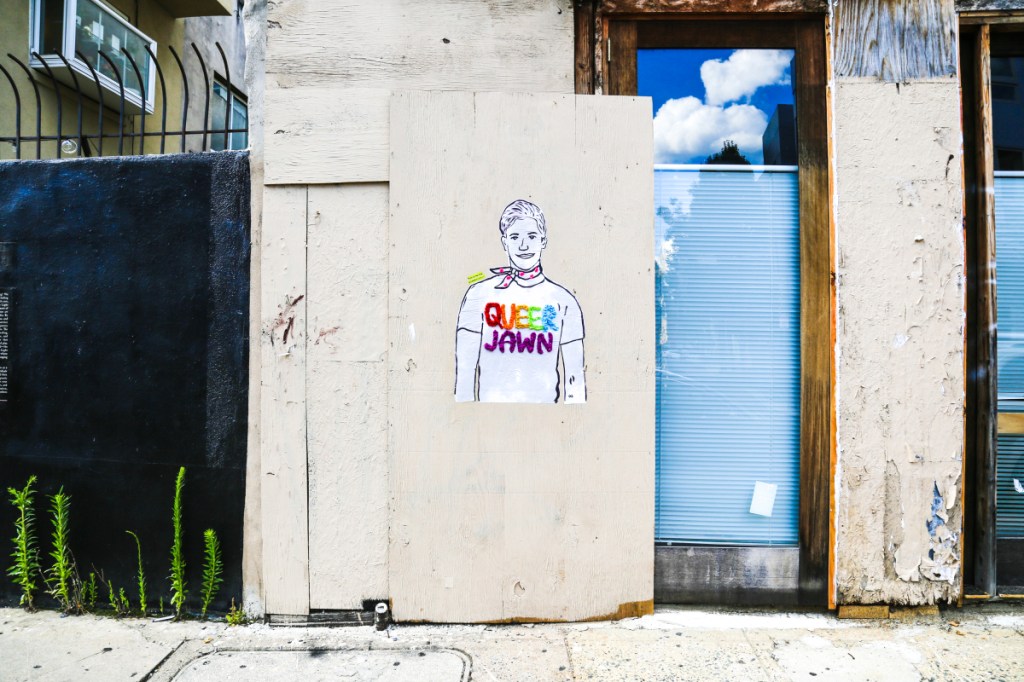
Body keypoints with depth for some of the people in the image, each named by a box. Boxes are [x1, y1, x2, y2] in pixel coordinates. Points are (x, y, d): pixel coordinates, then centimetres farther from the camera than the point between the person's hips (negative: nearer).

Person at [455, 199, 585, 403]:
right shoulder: (479, 294, 2)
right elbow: (464, 368, 2)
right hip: (491, 401, 0)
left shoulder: (564, 301, 4)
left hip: (545, 401, 0)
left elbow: (574, 373, 4)